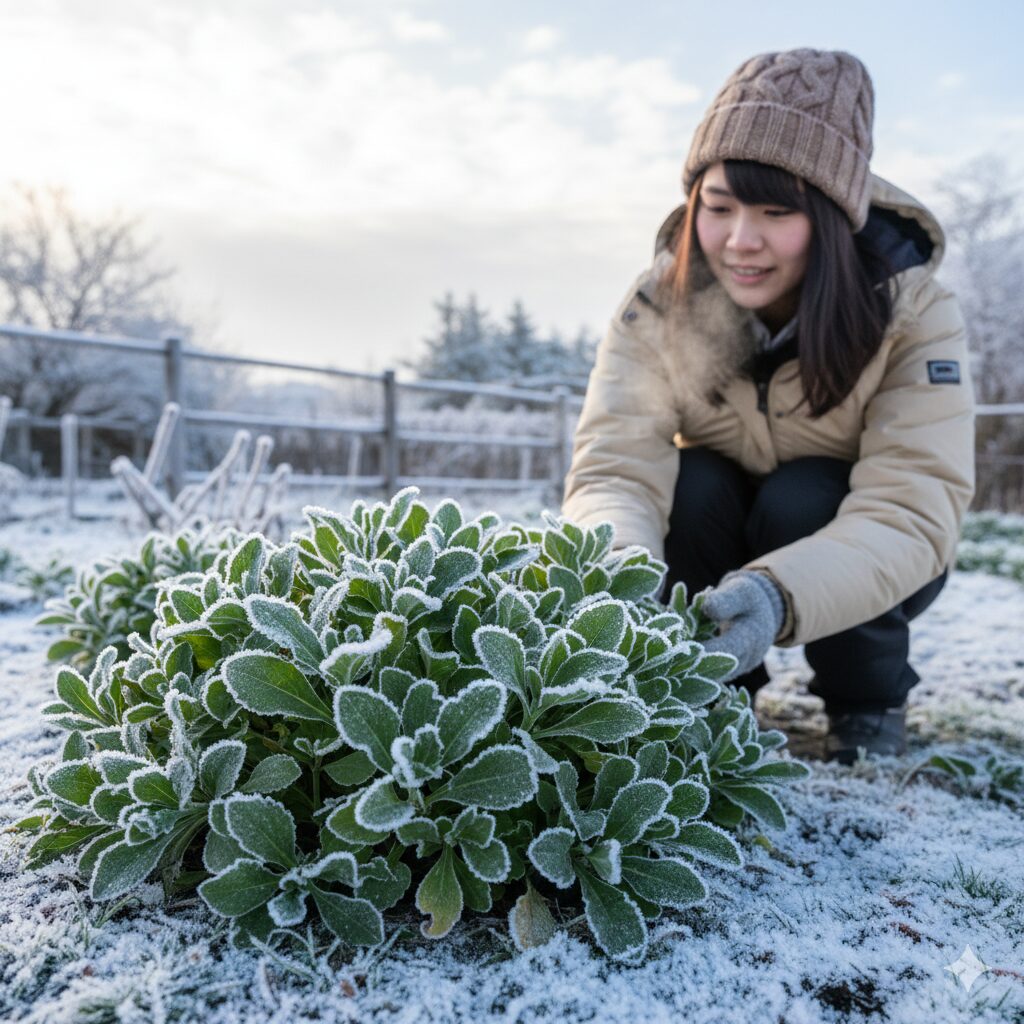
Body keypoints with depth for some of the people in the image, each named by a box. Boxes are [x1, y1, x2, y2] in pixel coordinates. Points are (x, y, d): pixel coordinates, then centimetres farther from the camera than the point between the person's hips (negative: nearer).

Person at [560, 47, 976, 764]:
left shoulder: (916, 314, -24)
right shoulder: (660, 303, -21)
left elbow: (915, 508, -35)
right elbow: (614, 470, -31)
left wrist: (777, 595, -54)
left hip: (864, 565, -1)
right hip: (714, 539, 1)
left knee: (801, 498, -31)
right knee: (691, 484, -29)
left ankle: (871, 703, -3)